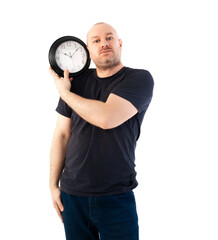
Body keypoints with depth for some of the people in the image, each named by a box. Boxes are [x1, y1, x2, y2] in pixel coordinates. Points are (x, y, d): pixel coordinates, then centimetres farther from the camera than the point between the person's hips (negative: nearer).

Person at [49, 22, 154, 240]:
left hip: (117, 197, -3)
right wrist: (53, 185, 6)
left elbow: (107, 118, -22)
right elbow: (62, 134, 7)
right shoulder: (76, 81, 4)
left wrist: (64, 92, -9)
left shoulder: (140, 79, -7)